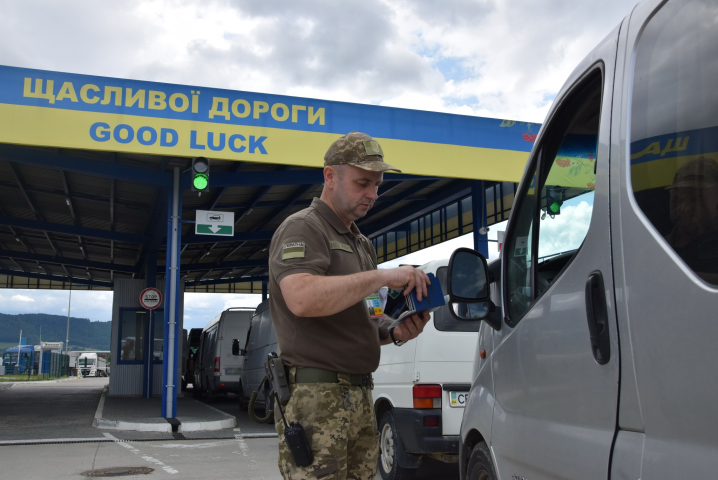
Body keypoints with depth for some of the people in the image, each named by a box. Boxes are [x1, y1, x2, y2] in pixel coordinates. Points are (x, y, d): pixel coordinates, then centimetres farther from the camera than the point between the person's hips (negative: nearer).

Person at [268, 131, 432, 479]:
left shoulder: (362, 244, 21)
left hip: (360, 397, 8)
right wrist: (382, 276, -22)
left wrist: (393, 331, 3)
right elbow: (302, 298, -26)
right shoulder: (302, 229, -6)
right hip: (316, 398, -8)